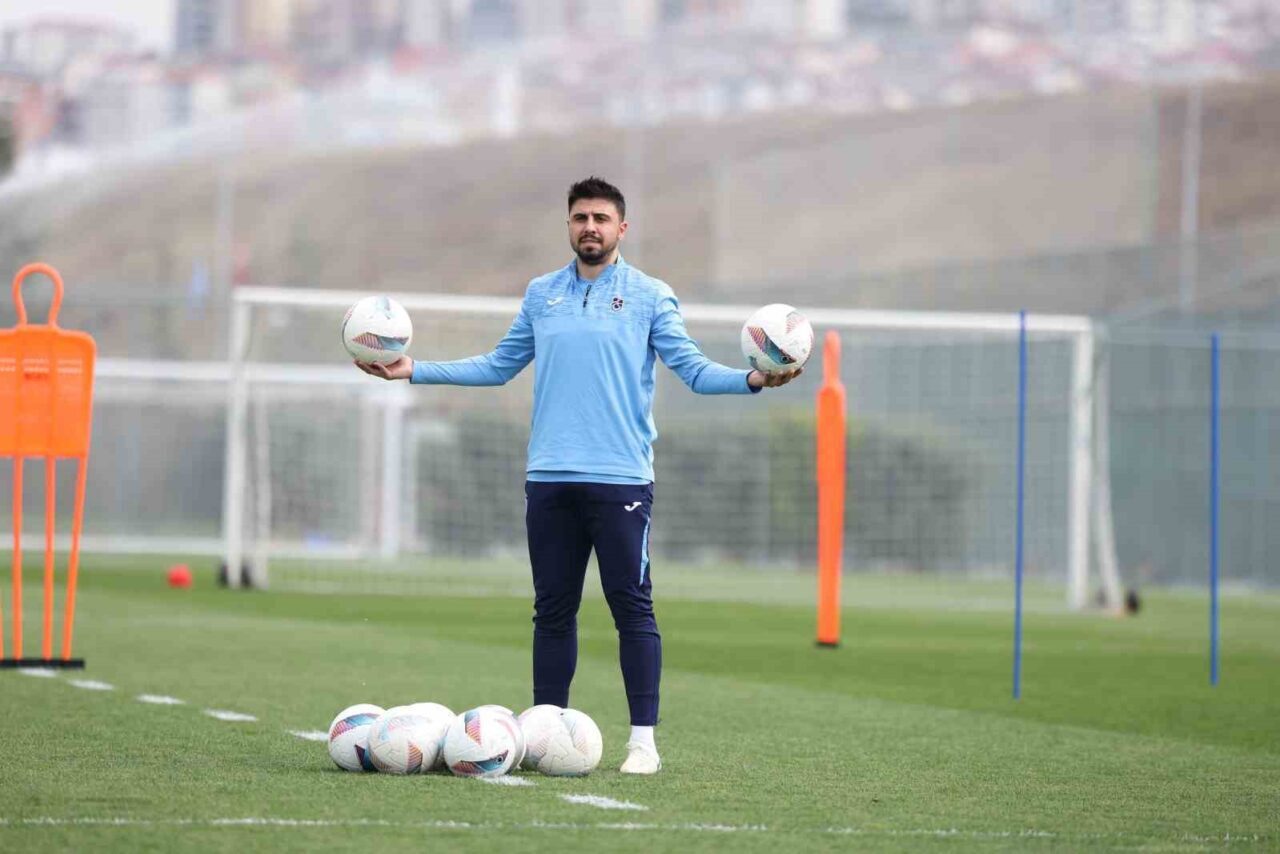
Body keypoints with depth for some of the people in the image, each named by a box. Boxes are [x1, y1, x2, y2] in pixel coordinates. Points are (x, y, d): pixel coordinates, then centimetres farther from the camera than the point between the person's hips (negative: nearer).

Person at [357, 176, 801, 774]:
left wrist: (752, 380, -19)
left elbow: (694, 370, -1)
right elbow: (498, 366, 20)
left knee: (632, 608, -5)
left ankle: (643, 740, -2)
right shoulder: (541, 295, 14)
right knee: (553, 610, 7)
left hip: (620, 478, -4)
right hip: (549, 478, 4)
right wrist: (414, 371, 15)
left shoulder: (650, 297, 4)